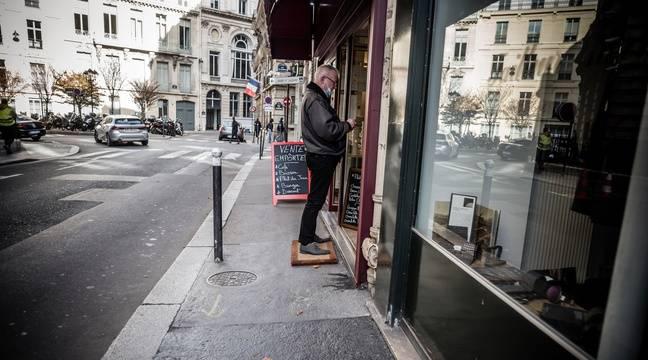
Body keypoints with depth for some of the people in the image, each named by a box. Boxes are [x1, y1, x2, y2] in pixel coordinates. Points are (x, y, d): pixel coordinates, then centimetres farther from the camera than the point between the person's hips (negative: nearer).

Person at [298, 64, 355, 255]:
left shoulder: (314, 97, 18)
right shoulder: (315, 100, -17)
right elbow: (327, 130, -27)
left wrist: (343, 125, 7)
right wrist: (347, 125, -13)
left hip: (320, 155, 11)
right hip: (322, 157, -11)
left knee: (316, 198, 17)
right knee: (315, 200, -5)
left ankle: (310, 235, 28)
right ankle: (305, 243, 4)